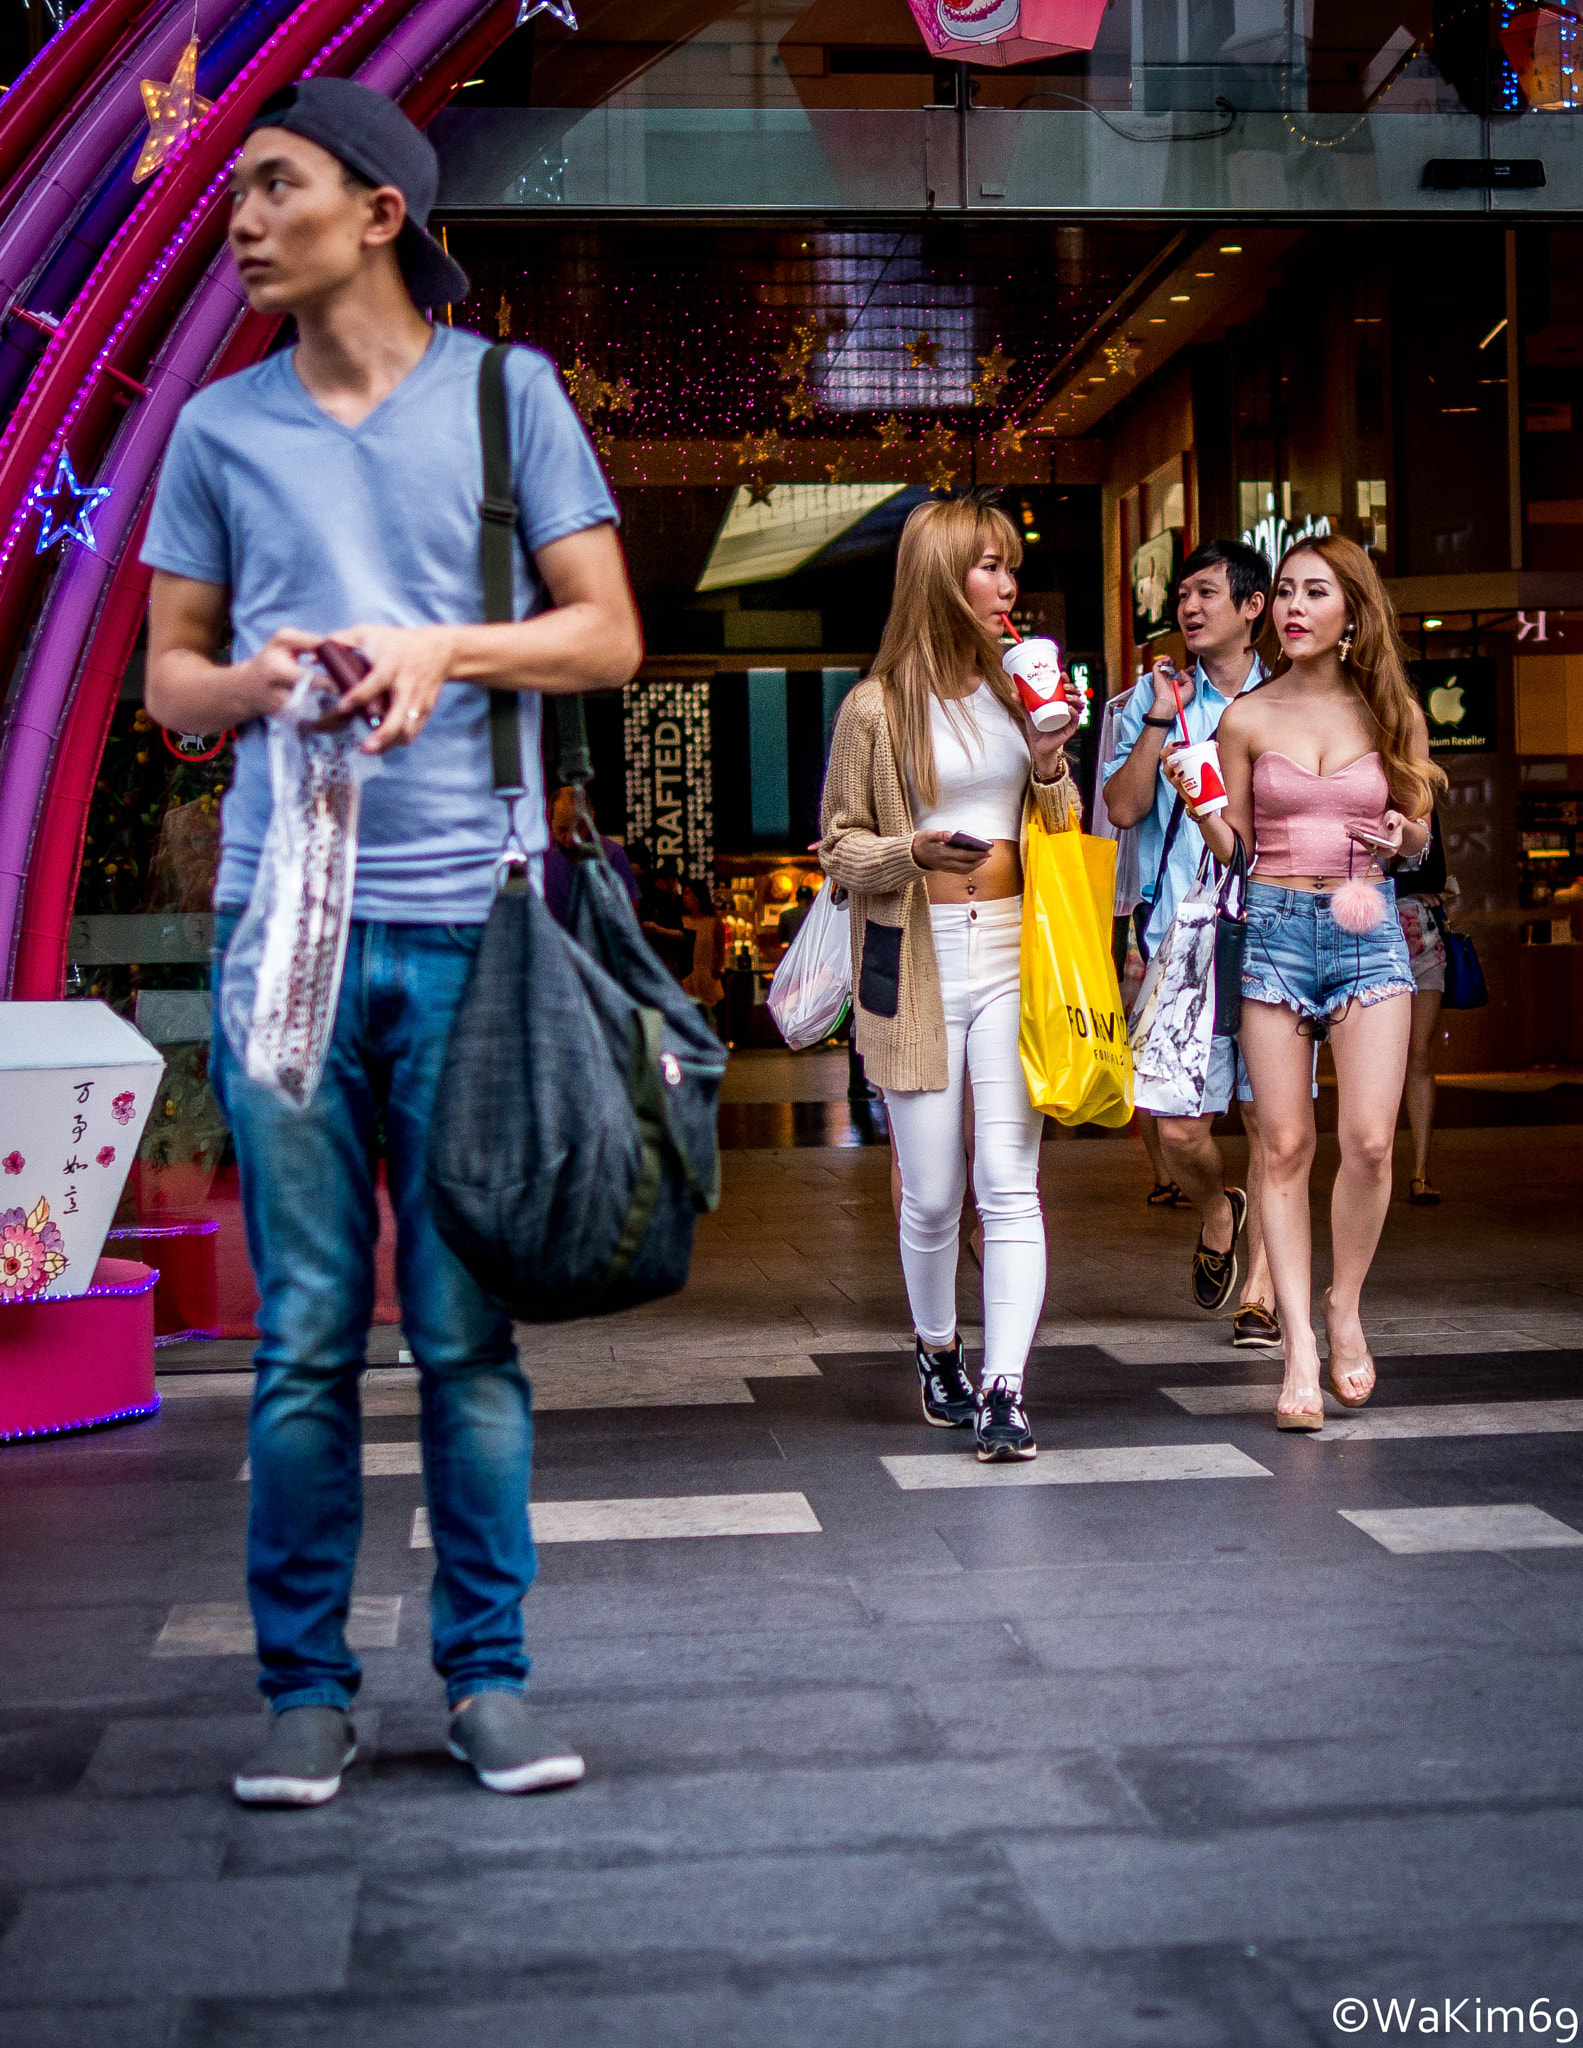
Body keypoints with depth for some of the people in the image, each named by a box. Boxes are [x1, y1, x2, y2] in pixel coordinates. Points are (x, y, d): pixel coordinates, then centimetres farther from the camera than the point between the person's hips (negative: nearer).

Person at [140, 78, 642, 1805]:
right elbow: (165, 678, 14)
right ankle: (304, 1687, 14)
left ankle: (486, 1676, 14)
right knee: (304, 1334, 4)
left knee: (467, 1331, 3)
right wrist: (254, 680, -8)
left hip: (467, 916, -1)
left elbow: (608, 638, 6)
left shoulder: (506, 392, 7)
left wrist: (441, 647, -10)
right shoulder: (220, 427, 12)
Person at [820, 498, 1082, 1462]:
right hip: (917, 961, -2)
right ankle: (938, 1353, 28)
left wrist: (1050, 773, -2)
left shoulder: (1021, 691, 12)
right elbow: (839, 846, 4)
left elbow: (1063, 834, 19)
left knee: (1010, 1181, -8)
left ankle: (1005, 1393, -9)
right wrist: (911, 853, -16)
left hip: (1013, 956, 2)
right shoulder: (876, 708, 1)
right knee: (933, 1193, 4)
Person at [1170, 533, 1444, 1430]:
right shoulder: (1247, 718, 4)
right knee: (1285, 1146, -1)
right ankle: (1300, 1348, 4)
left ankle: (1346, 1308, 15)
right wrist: (1196, 801, -9)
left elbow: (1419, 833, 15)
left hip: (1368, 928, 0)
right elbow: (1234, 845, 9)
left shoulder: (1392, 713, 6)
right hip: (1276, 926, 0)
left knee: (1369, 1140, -10)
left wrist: (1404, 837, -7)